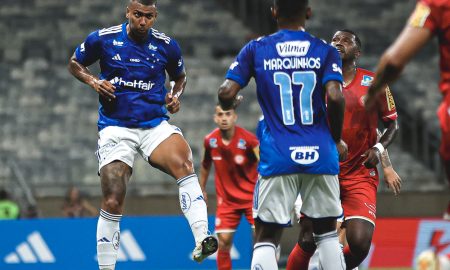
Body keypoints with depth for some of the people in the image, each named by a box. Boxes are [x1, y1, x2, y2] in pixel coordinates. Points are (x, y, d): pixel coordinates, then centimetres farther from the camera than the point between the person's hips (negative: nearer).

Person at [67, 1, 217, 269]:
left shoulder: (166, 45, 3)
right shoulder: (103, 39, -1)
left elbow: (180, 77, 21)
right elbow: (75, 63, 14)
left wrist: (175, 96, 0)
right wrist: (93, 81, -6)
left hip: (155, 125, 0)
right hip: (115, 128, 0)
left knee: (184, 164, -30)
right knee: (113, 201, -6)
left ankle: (202, 240, -40)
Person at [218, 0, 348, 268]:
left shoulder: (256, 49, 3)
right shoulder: (325, 51, 2)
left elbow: (226, 93, -4)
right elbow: (335, 97, -12)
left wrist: (229, 105, 21)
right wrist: (337, 140, 4)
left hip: (277, 157, -1)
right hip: (320, 155, 1)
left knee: (266, 238, 2)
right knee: (327, 232, 16)